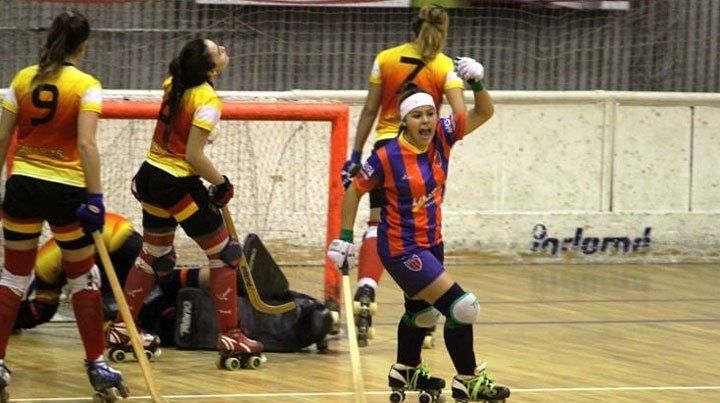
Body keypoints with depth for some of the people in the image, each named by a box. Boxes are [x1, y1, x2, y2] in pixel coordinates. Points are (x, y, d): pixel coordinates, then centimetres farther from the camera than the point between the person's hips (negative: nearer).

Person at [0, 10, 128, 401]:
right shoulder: (86, 85, -8)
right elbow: (85, 144, -18)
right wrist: (95, 198, -17)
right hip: (66, 190, -3)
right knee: (83, 278, 12)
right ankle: (96, 366, 16)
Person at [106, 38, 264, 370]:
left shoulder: (174, 85, 3)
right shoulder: (208, 101, -18)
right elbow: (194, 155, -22)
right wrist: (221, 183, -12)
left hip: (150, 178, 8)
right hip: (179, 186, -8)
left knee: (155, 256, 23)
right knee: (225, 254, 4)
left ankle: (121, 330, 25)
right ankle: (230, 339, 1)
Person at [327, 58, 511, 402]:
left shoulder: (441, 136, -9)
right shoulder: (386, 157, -22)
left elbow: (484, 113, -6)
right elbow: (355, 190, -10)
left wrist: (477, 84, -25)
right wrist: (345, 238, -9)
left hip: (431, 241, 7)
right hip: (401, 248, -7)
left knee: (421, 309, 26)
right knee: (460, 306, -13)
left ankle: (405, 372, 49)